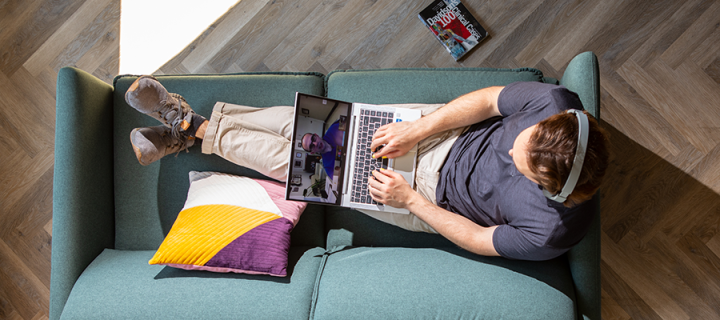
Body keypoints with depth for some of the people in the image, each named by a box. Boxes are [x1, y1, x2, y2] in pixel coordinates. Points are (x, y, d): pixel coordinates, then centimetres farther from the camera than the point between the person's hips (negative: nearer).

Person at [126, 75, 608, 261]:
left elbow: (477, 240, -16)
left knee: (292, 159, -4)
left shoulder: (550, 231, -30)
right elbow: (486, 100, -11)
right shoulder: (557, 104, -22)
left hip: (437, 196, -4)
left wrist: (408, 199, -17)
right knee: (305, 122, -2)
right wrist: (415, 130, -18)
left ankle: (194, 132, 21)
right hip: (449, 130, 4)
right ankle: (192, 121, 20)